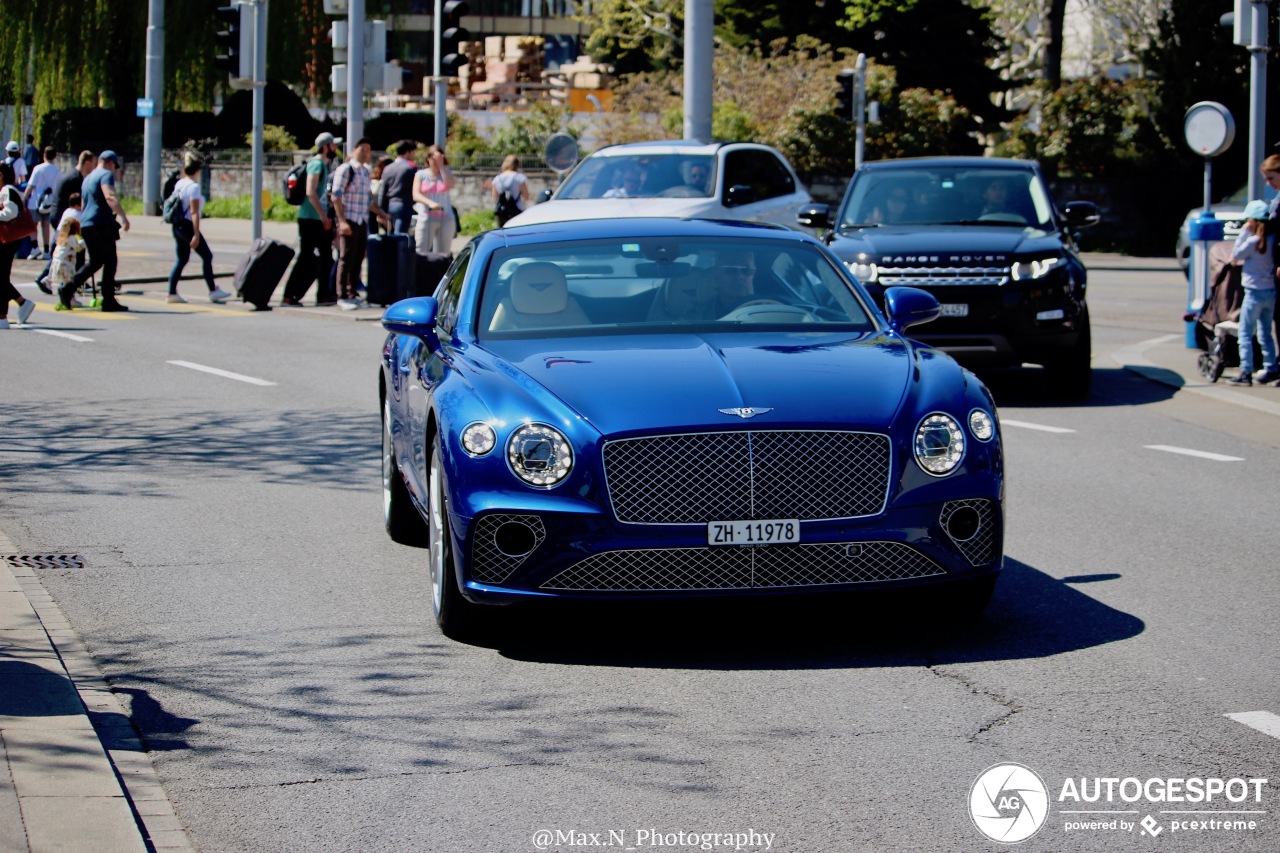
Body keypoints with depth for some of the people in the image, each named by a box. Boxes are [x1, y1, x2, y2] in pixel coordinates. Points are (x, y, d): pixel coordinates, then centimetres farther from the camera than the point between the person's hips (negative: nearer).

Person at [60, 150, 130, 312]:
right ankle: (109, 301, 0)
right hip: (102, 224, -9)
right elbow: (109, 197, -24)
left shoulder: (88, 178, 23)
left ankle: (67, 289, 5)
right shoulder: (106, 175, -6)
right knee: (110, 262, -1)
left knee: (95, 262, 16)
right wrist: (123, 216, -32)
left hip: (85, 224, 9)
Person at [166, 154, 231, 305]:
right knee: (206, 255, 1)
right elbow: (194, 212, -19)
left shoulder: (179, 184, 10)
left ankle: (172, 292, 8)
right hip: (187, 226, -8)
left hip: (177, 225, 8)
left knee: (182, 259, 13)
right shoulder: (193, 187, -15)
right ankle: (213, 291, 3)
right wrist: (196, 235, -19)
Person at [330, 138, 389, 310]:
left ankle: (352, 294, 13)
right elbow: (336, 196, -12)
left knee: (358, 259, 7)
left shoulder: (365, 171, 16)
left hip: (362, 221, 7)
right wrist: (342, 221, -18)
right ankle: (342, 297, -3)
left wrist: (380, 213, 22)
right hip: (348, 221, -7)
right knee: (346, 259, -6)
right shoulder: (345, 170, -7)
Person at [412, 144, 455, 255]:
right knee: (421, 251, -9)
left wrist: (441, 166, -9)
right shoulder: (421, 174, 5)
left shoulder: (446, 173, 9)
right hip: (426, 217, -1)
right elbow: (416, 195, -7)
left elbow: (450, 185, -13)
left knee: (443, 254, 0)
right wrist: (430, 203, -26)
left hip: (446, 218, 1)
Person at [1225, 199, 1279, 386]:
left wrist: (1244, 233, -6)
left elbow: (1235, 256, -8)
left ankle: (1246, 373, -7)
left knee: (1245, 334, -2)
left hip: (1255, 292, -7)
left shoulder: (1253, 241, -17)